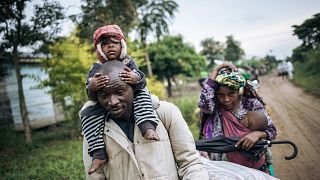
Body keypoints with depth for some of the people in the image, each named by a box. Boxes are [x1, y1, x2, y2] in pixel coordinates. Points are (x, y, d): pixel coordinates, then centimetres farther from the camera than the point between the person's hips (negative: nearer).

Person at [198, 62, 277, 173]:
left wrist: (257, 134, -33)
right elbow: (203, 103, -37)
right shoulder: (216, 109, -14)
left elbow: (272, 131, -9)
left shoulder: (252, 104, -12)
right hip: (230, 169, 0)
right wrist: (215, 71, -27)